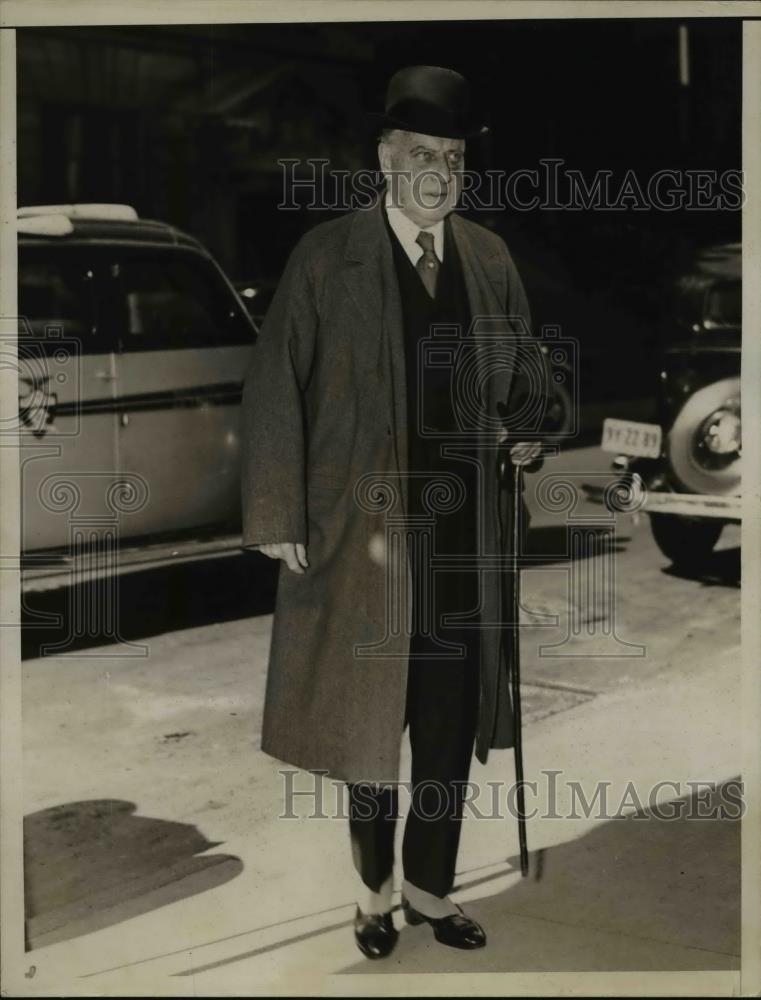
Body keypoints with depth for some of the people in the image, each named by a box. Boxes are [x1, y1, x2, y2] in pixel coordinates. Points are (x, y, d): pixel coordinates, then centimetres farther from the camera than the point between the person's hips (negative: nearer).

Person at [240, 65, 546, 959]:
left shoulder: (491, 261, 7)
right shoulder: (325, 257, -6)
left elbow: (519, 378, 20)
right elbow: (273, 391, -6)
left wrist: (525, 433, -2)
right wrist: (277, 519, -10)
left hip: (464, 533, 4)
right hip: (365, 526, -3)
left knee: (450, 718, 9)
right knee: (370, 713, 7)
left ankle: (431, 886, 25)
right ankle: (375, 891, 25)